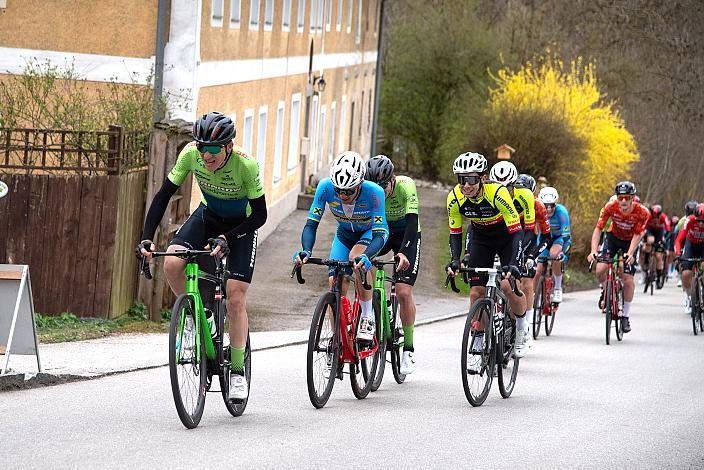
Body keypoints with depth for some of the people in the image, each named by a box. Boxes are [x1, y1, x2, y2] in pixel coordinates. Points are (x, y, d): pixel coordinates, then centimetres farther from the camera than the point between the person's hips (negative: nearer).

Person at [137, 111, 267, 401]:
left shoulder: (246, 164, -33)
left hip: (241, 224, -3)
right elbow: (164, 195, -17)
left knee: (235, 297, -11)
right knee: (172, 264, -24)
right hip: (208, 217, 3)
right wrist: (146, 238, -27)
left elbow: (260, 215, -26)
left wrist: (226, 239, -38)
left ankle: (237, 371, 1)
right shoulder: (191, 154, -25)